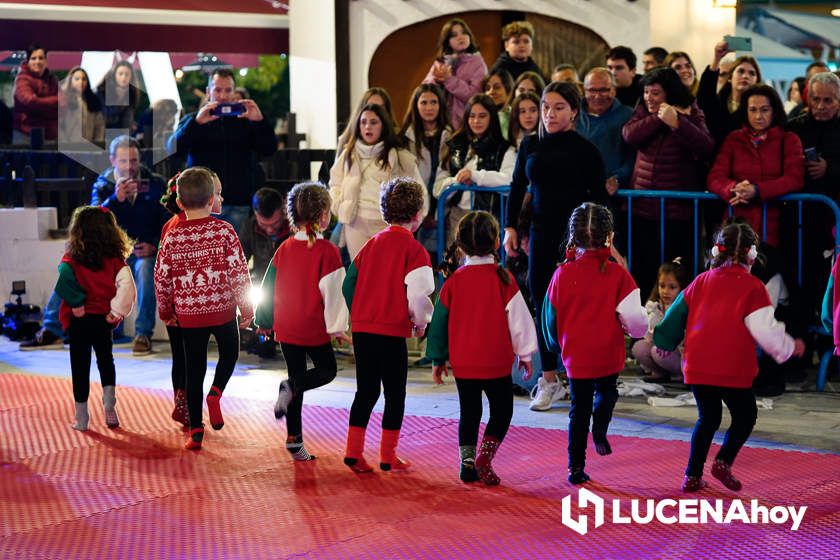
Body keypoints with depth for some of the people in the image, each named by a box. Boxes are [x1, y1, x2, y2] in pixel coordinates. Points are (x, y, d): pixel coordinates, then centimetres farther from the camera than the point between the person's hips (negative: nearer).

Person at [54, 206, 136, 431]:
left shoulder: (72, 258, -9)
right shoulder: (114, 259, -3)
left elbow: (65, 278, -29)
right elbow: (126, 285, -15)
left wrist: (77, 304, -19)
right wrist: (116, 312, -9)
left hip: (79, 320, -2)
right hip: (103, 319, 2)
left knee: (80, 367, 8)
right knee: (106, 360, 22)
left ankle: (81, 418, 11)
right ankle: (109, 405, 7)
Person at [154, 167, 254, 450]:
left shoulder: (172, 237, -2)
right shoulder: (224, 231, -9)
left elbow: (161, 278, 1)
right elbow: (238, 272, -11)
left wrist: (166, 311, 16)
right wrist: (246, 308, -1)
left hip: (189, 314, 2)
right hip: (223, 310, -2)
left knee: (194, 370, 10)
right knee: (229, 353, 24)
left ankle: (195, 432, 10)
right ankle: (216, 393, -2)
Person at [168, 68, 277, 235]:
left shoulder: (244, 121, 14)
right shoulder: (192, 120, 10)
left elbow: (269, 149, 4)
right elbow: (173, 148, -7)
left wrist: (260, 121, -13)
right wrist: (197, 122, -20)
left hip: (238, 204, 2)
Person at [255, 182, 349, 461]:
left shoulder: (285, 248, 4)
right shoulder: (327, 250, -13)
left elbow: (269, 286, 9)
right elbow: (333, 291, -14)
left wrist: (265, 320, 20)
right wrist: (337, 328, -6)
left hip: (286, 328, 5)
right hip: (314, 328, -5)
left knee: (297, 375, 15)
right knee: (327, 369, 17)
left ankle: (294, 439, 12)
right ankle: (291, 388, -13)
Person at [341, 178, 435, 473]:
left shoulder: (372, 243, 10)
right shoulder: (414, 249, -9)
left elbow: (349, 284, 13)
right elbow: (418, 295, -15)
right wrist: (420, 324, 3)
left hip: (362, 328, 6)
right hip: (392, 332, -6)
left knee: (366, 390, 14)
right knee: (395, 394, 6)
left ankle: (354, 451, 9)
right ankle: (388, 456, 9)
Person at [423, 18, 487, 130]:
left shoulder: (477, 62, 1)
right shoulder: (440, 63, 13)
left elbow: (475, 95, -11)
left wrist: (450, 80, -16)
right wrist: (435, 80, -10)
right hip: (441, 121, 3)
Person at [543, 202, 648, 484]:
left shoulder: (562, 274, -5)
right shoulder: (617, 274, -12)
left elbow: (551, 318, 5)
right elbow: (634, 319, -12)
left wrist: (557, 344, 23)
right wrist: (640, 328, 11)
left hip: (575, 355, 1)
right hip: (608, 355, -1)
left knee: (579, 410, 12)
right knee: (606, 392, 26)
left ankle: (576, 467, 11)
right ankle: (599, 432, 0)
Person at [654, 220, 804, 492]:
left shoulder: (701, 281, 8)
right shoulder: (752, 287, -7)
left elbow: (679, 315, 15)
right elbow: (767, 331, -11)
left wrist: (664, 344, 31)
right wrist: (791, 347, 7)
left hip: (697, 367, 5)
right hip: (733, 369, -5)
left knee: (707, 419, 18)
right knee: (745, 416, 15)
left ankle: (692, 476, 12)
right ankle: (724, 461, -4)